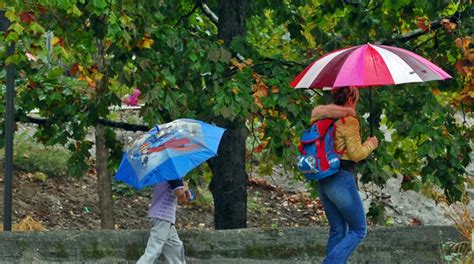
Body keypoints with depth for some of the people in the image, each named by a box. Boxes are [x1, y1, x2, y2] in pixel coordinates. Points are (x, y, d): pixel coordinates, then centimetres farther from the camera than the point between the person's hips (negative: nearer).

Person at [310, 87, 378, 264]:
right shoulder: (349, 121, -13)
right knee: (359, 230, 4)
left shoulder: (320, 118, 8)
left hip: (323, 181, 8)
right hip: (342, 180, -8)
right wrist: (371, 144, 5)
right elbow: (356, 154, -12)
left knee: (338, 230, 18)